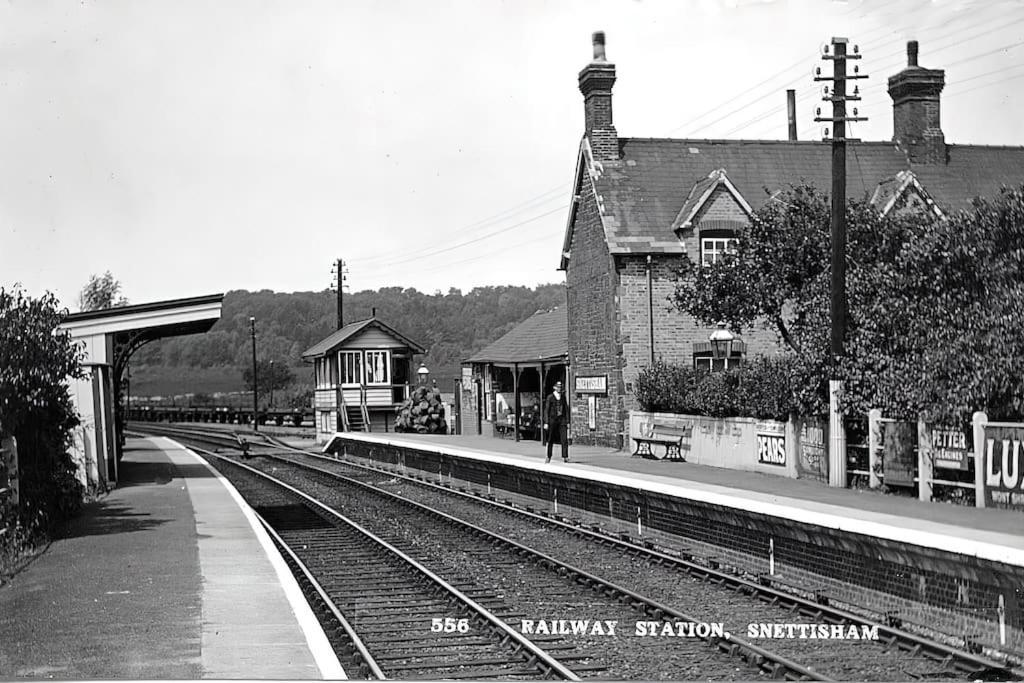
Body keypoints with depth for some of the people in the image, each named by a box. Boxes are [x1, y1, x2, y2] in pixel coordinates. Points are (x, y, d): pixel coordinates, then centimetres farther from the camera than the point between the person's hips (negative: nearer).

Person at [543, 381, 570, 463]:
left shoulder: (563, 397, 9)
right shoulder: (550, 397, -1)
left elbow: (566, 410, 12)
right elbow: (546, 410, -2)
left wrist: (567, 422, 6)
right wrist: (546, 423, -7)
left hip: (562, 420, 2)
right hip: (552, 420, -2)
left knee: (564, 439, -9)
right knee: (550, 440, 6)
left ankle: (565, 457, -10)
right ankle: (548, 457, 17)